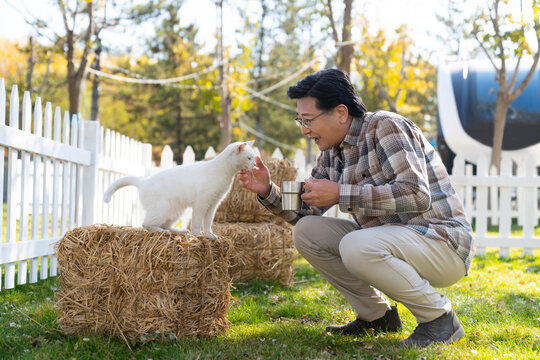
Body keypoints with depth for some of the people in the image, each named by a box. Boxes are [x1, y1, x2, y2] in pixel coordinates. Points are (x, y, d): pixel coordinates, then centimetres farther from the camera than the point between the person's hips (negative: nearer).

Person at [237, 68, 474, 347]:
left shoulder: (385, 127, -16)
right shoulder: (332, 151, 9)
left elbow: (417, 195, -29)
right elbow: (304, 211, 15)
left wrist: (341, 195, -27)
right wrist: (268, 191, -3)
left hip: (443, 243, -8)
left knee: (356, 247, -33)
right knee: (305, 232, -1)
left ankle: (440, 317, -13)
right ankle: (376, 315, 8)